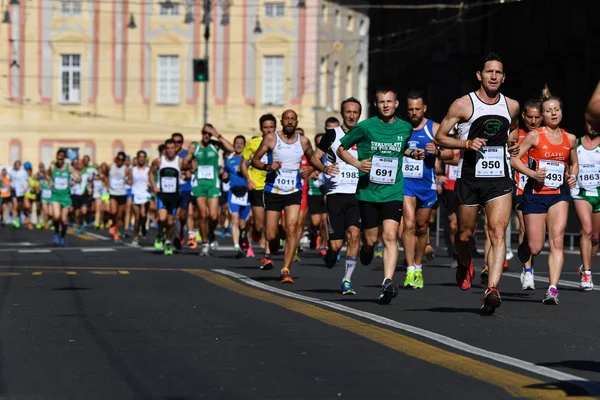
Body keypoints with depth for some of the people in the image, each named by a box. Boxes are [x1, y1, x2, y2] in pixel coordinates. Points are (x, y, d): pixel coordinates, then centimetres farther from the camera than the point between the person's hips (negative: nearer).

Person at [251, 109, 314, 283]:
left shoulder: (303, 141, 5)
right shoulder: (271, 138, -2)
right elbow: (255, 160, 0)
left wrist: (310, 170, 3)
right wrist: (267, 166, -19)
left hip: (294, 192, 1)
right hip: (273, 191, -1)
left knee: (292, 229, -17)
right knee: (271, 235, 0)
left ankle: (286, 270, -14)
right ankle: (273, 254, 36)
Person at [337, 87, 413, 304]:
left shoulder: (405, 128, 6)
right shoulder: (365, 127, -4)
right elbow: (341, 150, 6)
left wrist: (413, 154, 6)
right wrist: (358, 163, -11)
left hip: (393, 191, 1)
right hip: (368, 191, -1)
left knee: (390, 235, -16)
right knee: (371, 239, 5)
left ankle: (388, 282, -23)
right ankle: (366, 250, 42)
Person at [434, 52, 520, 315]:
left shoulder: (511, 106, 7)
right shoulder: (464, 104, -5)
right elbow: (440, 137, -1)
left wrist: (514, 143, 8)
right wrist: (466, 143, -17)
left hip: (499, 180, 1)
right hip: (469, 178, -1)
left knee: (498, 232, -16)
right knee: (465, 234, 11)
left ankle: (492, 290, -24)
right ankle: (464, 264, 46)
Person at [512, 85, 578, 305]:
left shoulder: (570, 139, 8)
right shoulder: (534, 136, -3)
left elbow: (574, 163, 23)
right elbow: (514, 159, -6)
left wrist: (573, 176, 3)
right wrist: (532, 173, -19)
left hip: (559, 194, 2)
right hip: (535, 194, -2)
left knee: (557, 241, -15)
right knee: (535, 248, -1)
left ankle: (553, 289, -17)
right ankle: (524, 246, 37)